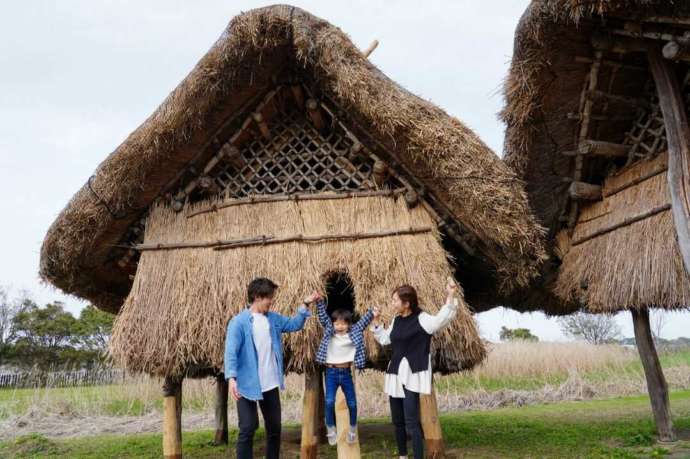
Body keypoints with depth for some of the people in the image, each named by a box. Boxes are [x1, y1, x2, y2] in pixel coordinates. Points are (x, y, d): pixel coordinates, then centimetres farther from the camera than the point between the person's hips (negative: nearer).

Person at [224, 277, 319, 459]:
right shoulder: (239, 322, -13)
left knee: (274, 427, 16)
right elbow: (231, 351, -19)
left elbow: (294, 324, 17)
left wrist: (305, 304, 5)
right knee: (248, 428, -3)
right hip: (248, 385, -6)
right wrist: (231, 378, -30)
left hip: (270, 384, 6)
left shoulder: (274, 319, 7)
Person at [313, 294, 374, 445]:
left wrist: (373, 311, -9)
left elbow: (363, 321, 2)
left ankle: (352, 429, 28)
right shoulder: (329, 332, -3)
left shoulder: (354, 333, 0)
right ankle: (331, 429, 8)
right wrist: (319, 301, -22)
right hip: (331, 372, -1)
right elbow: (323, 317, -10)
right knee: (330, 402, -12)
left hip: (346, 373, 1)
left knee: (352, 403, 7)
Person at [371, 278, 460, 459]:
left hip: (411, 376, -8)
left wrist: (451, 297, -44)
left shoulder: (421, 319, -13)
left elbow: (441, 319, -32)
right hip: (394, 375, 8)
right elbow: (384, 340, 24)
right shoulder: (396, 320, 9)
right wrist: (376, 321, 15)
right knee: (397, 421, 16)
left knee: (411, 423, -11)